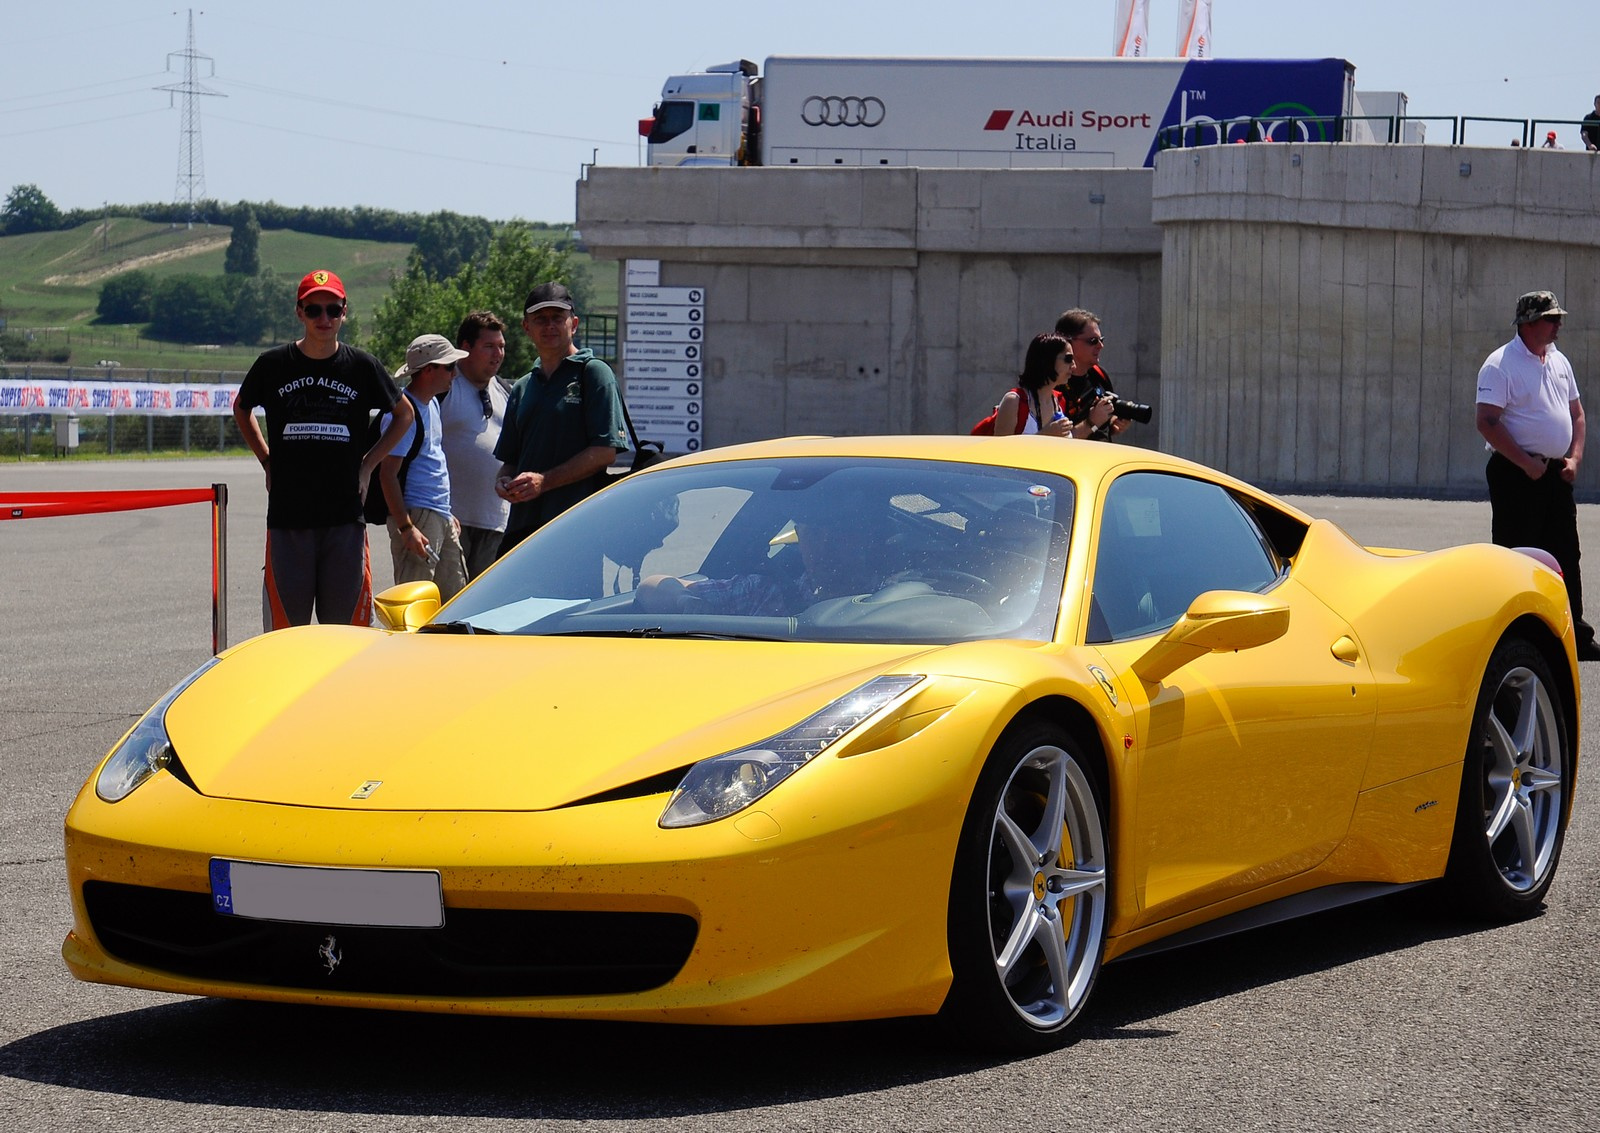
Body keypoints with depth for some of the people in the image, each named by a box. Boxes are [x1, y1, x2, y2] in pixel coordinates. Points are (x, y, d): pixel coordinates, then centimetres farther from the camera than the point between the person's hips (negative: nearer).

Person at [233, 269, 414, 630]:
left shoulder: (362, 366, 3)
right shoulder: (274, 365, 3)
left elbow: (404, 415, 18)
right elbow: (241, 409, 21)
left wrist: (367, 465, 9)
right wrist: (268, 462, 12)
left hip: (345, 517, 0)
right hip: (287, 516, 0)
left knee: (344, 627, 2)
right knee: (285, 628, 1)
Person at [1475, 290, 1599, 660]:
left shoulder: (1559, 361, 14)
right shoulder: (1501, 364, -11)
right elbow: (1487, 422, -17)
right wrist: (1526, 463, -19)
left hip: (1556, 474, 7)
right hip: (1515, 474, -7)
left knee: (1566, 556, 8)